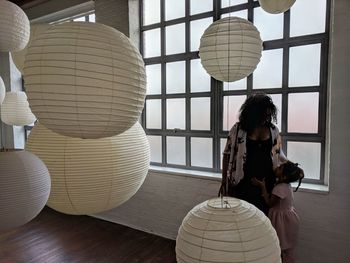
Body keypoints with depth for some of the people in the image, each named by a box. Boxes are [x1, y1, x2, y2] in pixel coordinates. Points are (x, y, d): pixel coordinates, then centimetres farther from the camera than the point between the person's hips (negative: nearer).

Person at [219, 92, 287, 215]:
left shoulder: (273, 130, 3)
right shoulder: (238, 129, -7)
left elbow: (278, 153, 14)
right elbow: (227, 154, -3)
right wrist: (224, 180, -4)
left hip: (267, 182, 3)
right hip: (243, 182, -2)